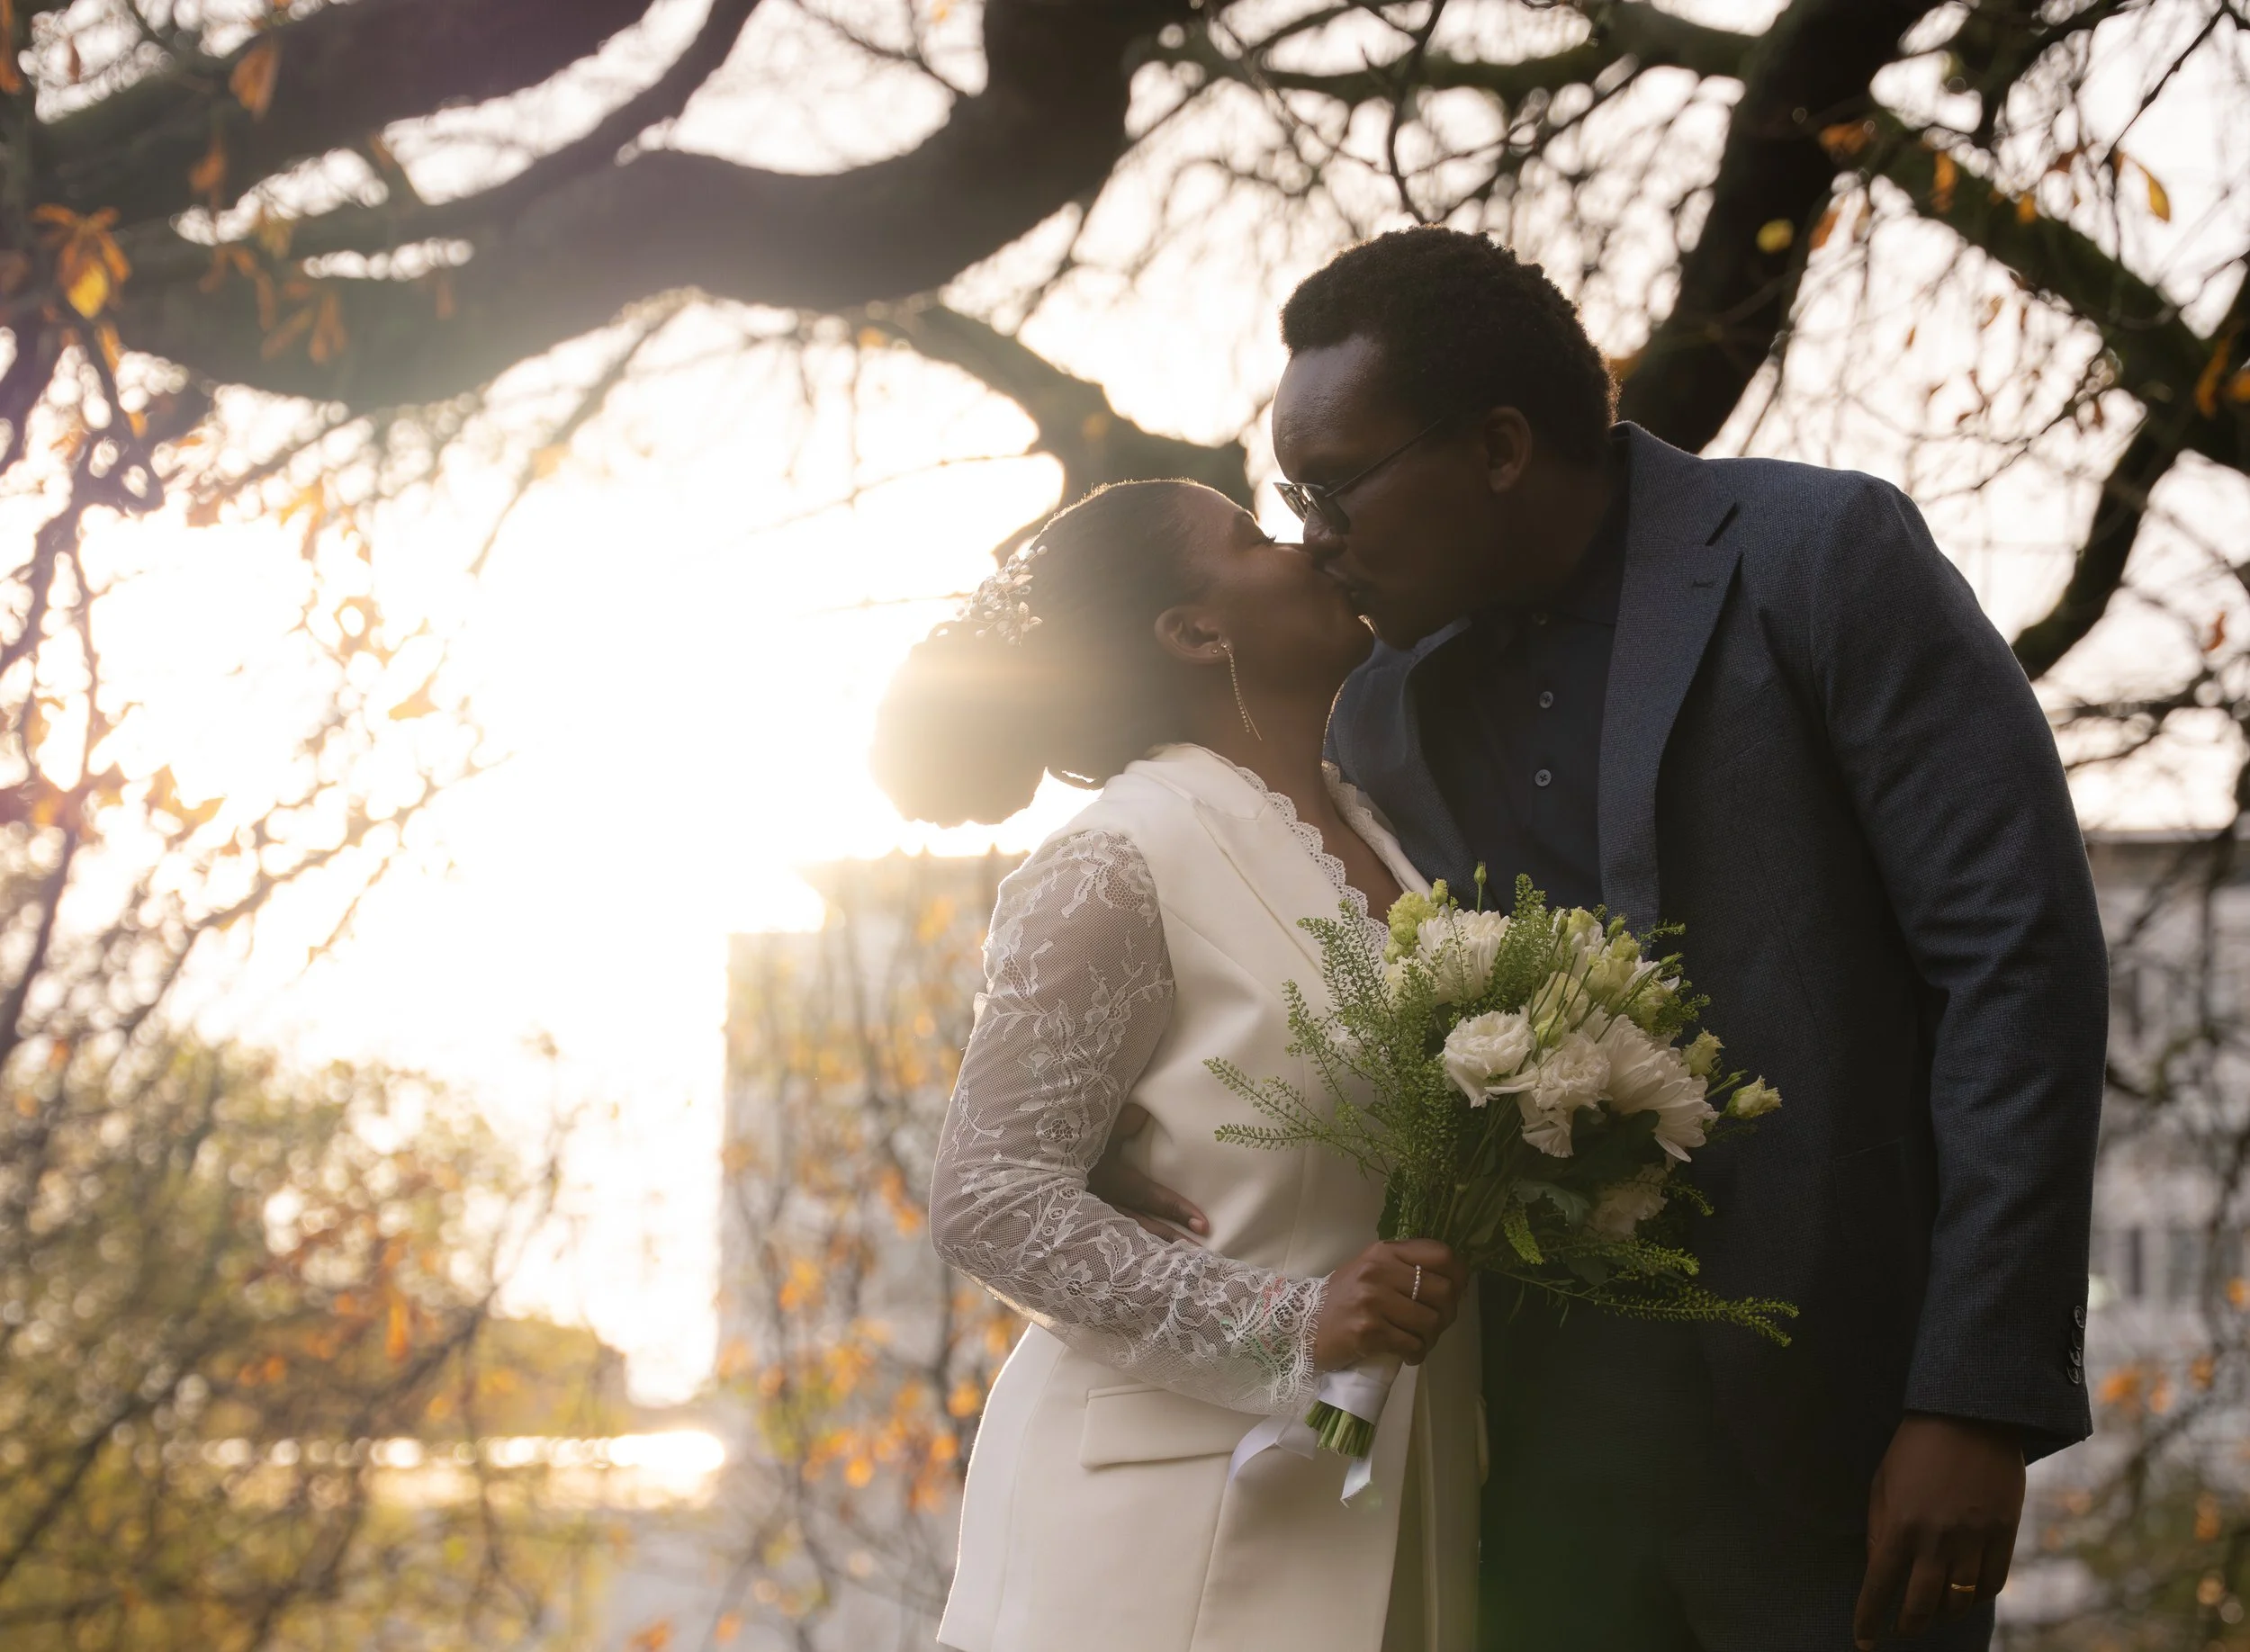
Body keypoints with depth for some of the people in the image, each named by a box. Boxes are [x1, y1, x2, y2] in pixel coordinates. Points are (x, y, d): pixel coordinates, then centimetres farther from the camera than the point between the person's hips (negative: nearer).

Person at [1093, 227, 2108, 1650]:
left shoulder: (1824, 558, -4)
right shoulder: (1383, 718, 13)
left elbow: (2018, 956, -10)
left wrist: (1979, 1399, -16)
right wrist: (1110, 1149, -2)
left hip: (1836, 1426, -5)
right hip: (1546, 1450, 5)